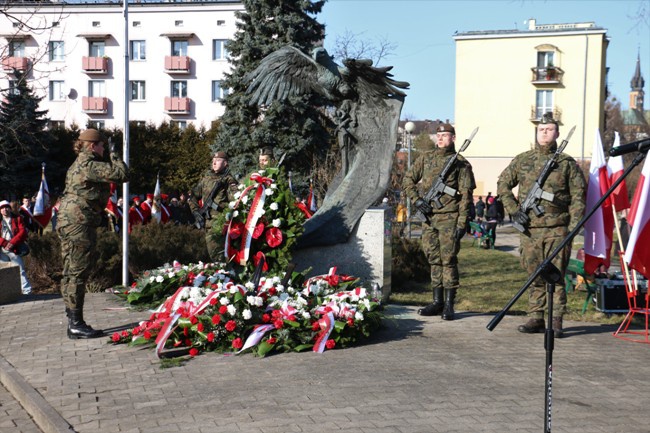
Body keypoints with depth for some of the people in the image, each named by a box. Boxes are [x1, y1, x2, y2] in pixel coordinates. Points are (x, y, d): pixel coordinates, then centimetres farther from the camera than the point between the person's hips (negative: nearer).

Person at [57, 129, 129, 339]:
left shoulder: (78, 165, 18)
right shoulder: (90, 165, -14)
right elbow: (122, 174, -18)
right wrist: (114, 155, -3)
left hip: (67, 222, 11)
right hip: (80, 223, -11)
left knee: (70, 273, 11)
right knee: (78, 274, -8)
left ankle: (73, 322, 18)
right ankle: (76, 324, -5)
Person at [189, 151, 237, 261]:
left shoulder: (229, 180, -1)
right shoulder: (206, 178, 16)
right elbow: (194, 196, 23)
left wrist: (219, 206, -18)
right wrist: (195, 211, 11)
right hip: (208, 222, 6)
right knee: (212, 252, 7)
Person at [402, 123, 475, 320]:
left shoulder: (461, 163, 0)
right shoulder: (426, 158, 11)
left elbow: (466, 195, -4)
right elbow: (408, 180, 15)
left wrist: (462, 222, -10)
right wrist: (416, 200, -1)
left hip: (449, 218, -4)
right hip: (428, 217, 4)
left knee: (448, 260, -4)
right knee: (434, 260, 9)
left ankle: (449, 305, 2)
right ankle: (437, 302, 17)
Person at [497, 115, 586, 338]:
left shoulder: (567, 163, 4)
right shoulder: (522, 160, 10)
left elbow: (578, 196, 2)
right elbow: (503, 184, 15)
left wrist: (573, 225, -7)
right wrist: (513, 210, 3)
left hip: (557, 229, -2)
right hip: (530, 229, 2)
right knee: (535, 276, 8)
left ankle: (556, 321, 3)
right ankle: (536, 319, 16)